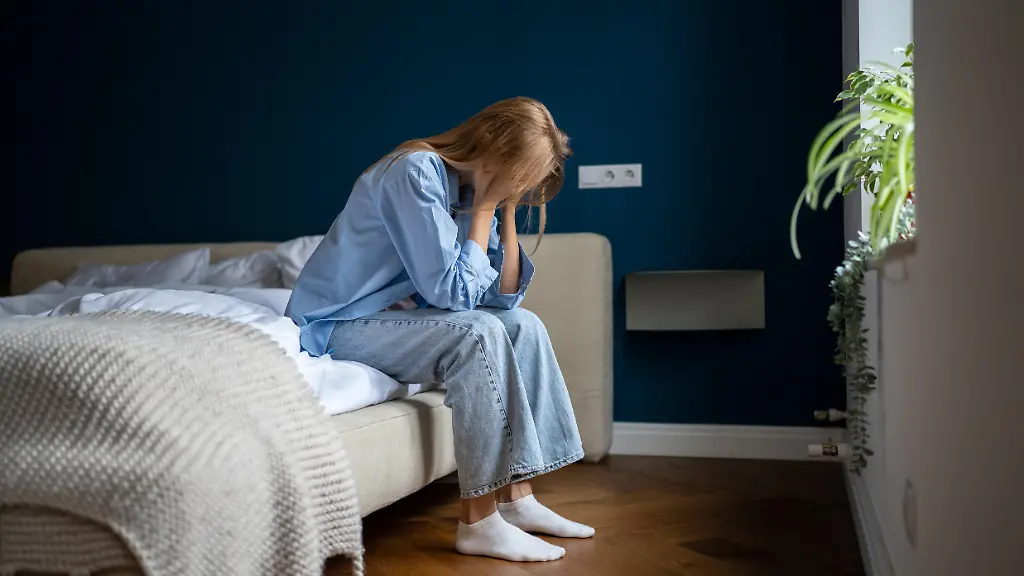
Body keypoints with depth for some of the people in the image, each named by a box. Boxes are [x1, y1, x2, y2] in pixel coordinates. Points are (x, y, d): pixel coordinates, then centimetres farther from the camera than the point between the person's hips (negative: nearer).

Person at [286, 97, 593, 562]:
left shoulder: (474, 190, 4)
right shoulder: (416, 172, -22)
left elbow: (504, 296, 0)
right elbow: (453, 291, -26)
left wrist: (507, 210, -6)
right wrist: (485, 208, -17)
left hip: (397, 315, 9)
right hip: (336, 326, -9)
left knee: (523, 326, -2)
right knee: (478, 333, -27)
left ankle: (515, 497, -3)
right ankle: (479, 522, -22)